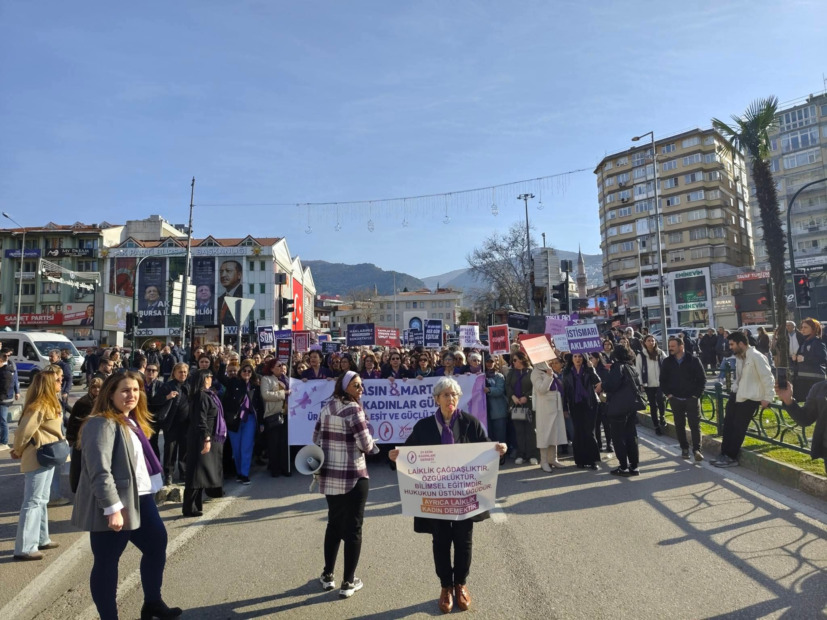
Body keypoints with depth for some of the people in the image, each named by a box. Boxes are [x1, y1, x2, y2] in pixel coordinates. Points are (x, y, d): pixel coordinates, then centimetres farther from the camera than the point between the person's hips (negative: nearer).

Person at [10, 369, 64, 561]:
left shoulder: (51, 403, 10)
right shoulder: (40, 406, -21)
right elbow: (23, 431, -24)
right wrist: (18, 451, -7)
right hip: (38, 458, -10)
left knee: (42, 500, 18)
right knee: (33, 502, -3)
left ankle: (41, 539, 29)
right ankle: (24, 548, 5)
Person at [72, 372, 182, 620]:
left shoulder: (132, 421, 13)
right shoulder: (102, 424, -17)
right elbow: (99, 471, -25)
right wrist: (112, 508, -28)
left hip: (140, 499, 10)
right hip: (115, 506, -10)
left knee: (157, 544, 16)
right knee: (107, 563, 4)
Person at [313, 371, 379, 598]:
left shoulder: (326, 408, 5)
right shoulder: (353, 409, -16)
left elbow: (316, 440, 10)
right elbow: (365, 444, -18)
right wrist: (372, 445, 4)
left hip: (329, 475, 7)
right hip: (353, 476, -7)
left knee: (334, 524, 20)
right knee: (353, 528, 6)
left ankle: (328, 575, 30)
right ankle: (348, 582, 15)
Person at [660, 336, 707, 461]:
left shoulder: (693, 360, -5)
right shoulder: (667, 362, 3)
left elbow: (702, 378, -2)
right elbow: (663, 380, 10)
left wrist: (697, 394, -7)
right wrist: (668, 394, 1)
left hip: (692, 399, -3)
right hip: (675, 399, 3)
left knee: (695, 425, -3)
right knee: (679, 425, 9)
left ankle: (697, 450, 1)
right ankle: (684, 448, 20)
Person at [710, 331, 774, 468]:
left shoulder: (756, 356, -18)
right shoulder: (739, 356, 10)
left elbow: (767, 377, -18)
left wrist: (767, 398, -16)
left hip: (749, 398, -9)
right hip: (736, 394, 9)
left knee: (738, 428, -1)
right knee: (728, 424, 9)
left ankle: (731, 458, 10)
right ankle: (725, 454, 18)